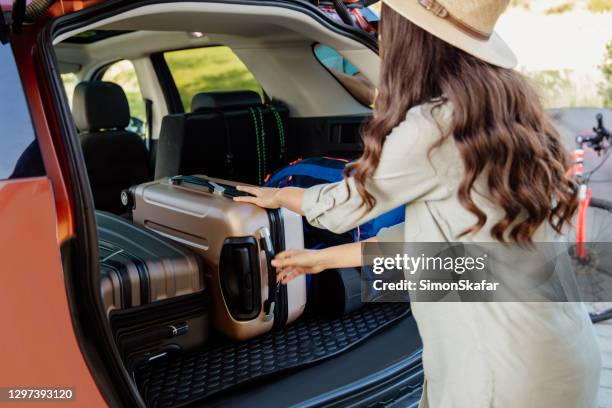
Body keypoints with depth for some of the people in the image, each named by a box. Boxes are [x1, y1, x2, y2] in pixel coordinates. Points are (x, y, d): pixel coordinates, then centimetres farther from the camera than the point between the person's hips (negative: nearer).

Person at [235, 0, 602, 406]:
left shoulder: (435, 126, -20)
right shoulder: (502, 107, 5)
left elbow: (346, 205, -4)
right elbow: (428, 233, 10)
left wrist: (277, 195, 16)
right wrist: (325, 257, 17)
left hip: (508, 365, -8)